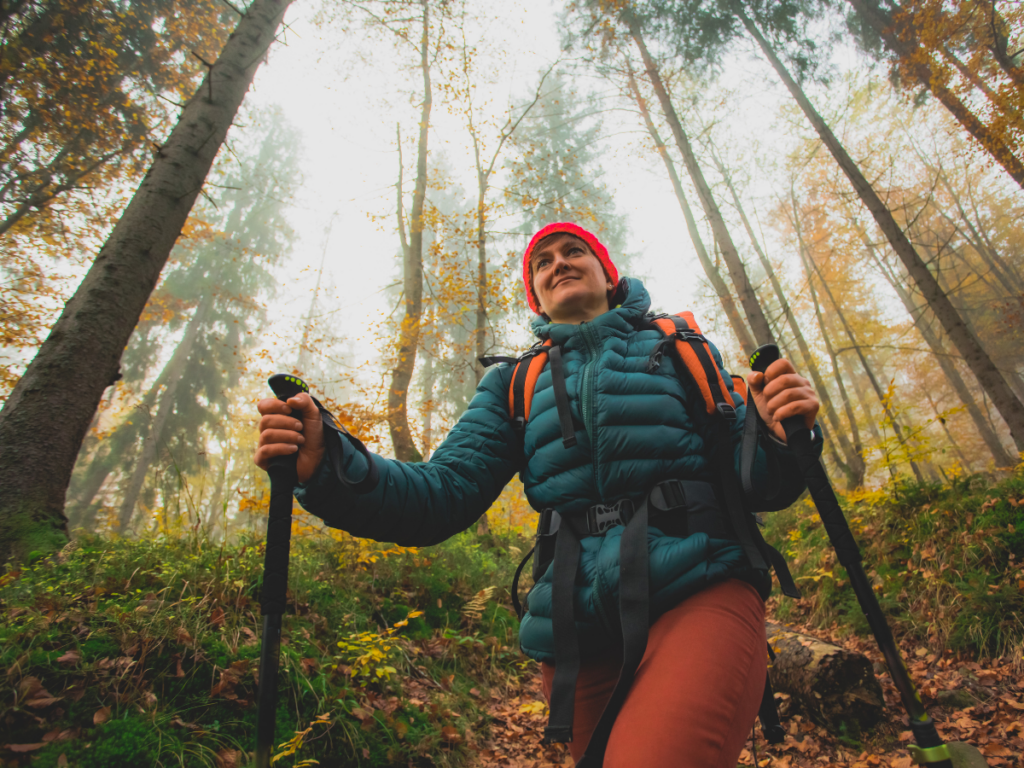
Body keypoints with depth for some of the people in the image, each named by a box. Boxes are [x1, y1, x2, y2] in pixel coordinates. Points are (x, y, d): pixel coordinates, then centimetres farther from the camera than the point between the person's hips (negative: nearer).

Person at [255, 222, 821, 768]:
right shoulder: (514, 384, 13)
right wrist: (326, 465, -15)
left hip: (701, 596, -2)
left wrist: (781, 438, -14)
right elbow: (444, 497, 2)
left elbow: (754, 482, 10)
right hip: (580, 628, 3)